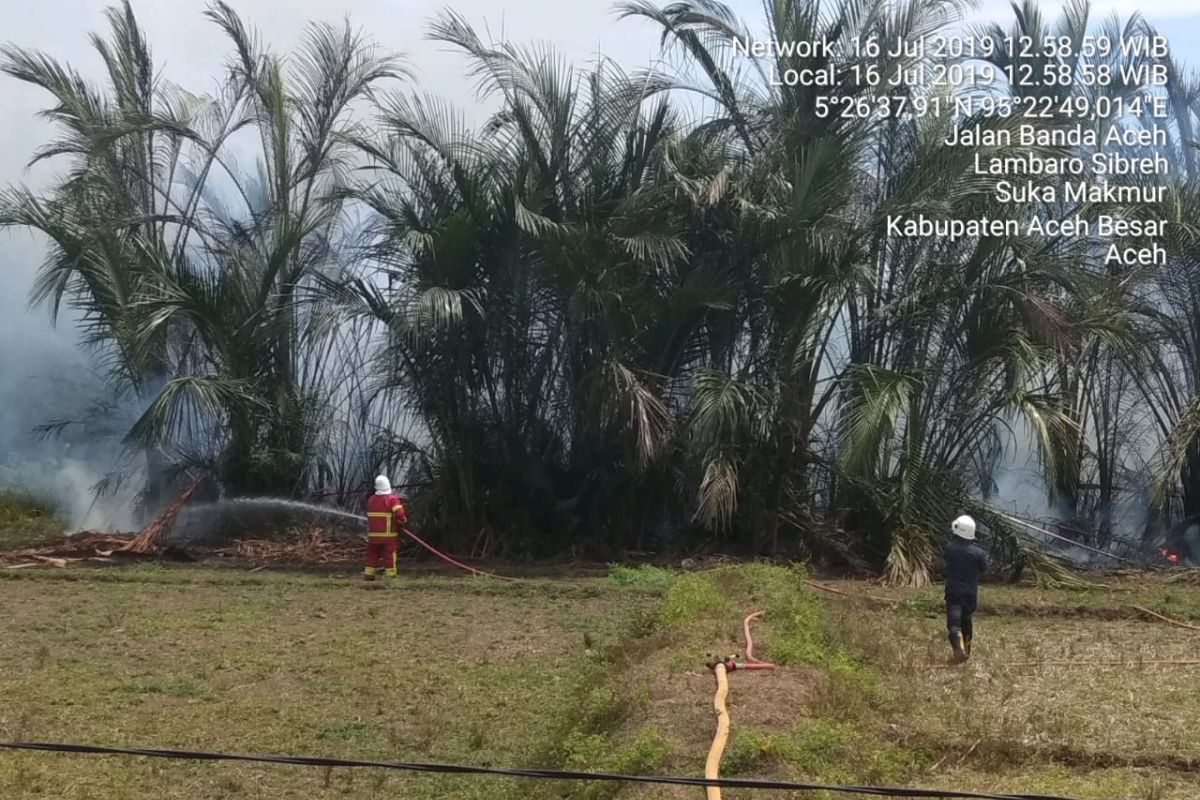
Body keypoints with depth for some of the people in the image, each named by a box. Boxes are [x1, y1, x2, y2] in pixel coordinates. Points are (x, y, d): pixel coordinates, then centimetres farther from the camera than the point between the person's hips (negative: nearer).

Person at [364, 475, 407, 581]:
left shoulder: (371, 499, 8)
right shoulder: (392, 499, -11)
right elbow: (400, 515, -19)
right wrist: (403, 522, -1)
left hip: (373, 534, 5)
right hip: (389, 534, -5)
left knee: (372, 555, 12)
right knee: (390, 556, 0)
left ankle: (369, 575, 13)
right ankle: (390, 576, -2)